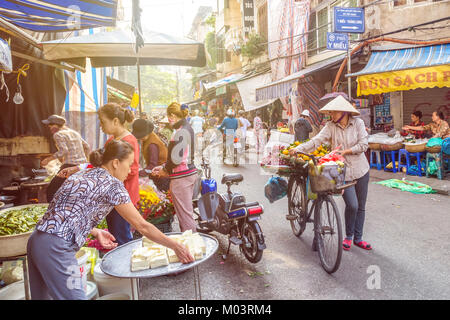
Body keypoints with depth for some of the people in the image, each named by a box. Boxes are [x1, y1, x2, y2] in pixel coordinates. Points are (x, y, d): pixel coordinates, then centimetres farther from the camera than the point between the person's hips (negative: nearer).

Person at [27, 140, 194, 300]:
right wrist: (176, 246, -2)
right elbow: (142, 226, -9)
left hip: (36, 240, 10)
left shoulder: (84, 174, 14)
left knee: (42, 296, 20)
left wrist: (96, 232, 11)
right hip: (56, 249, -10)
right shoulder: (112, 184, -11)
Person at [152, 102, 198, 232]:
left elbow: (175, 158, -22)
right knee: (187, 212, 19)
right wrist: (163, 167, 13)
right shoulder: (187, 127, 12)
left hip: (181, 177, -10)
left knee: (185, 214, 0)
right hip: (190, 172, 10)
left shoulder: (180, 132, -18)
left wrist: (165, 170, -4)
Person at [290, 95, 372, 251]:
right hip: (342, 171, -2)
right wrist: (299, 148, -26)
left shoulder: (358, 123, 0)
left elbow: (364, 144, -6)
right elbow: (316, 140, -13)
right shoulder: (331, 126, -2)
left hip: (361, 170, 2)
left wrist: (345, 151, -13)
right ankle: (348, 236, 12)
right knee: (352, 205, -13)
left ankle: (358, 238, 26)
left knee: (361, 206, 9)